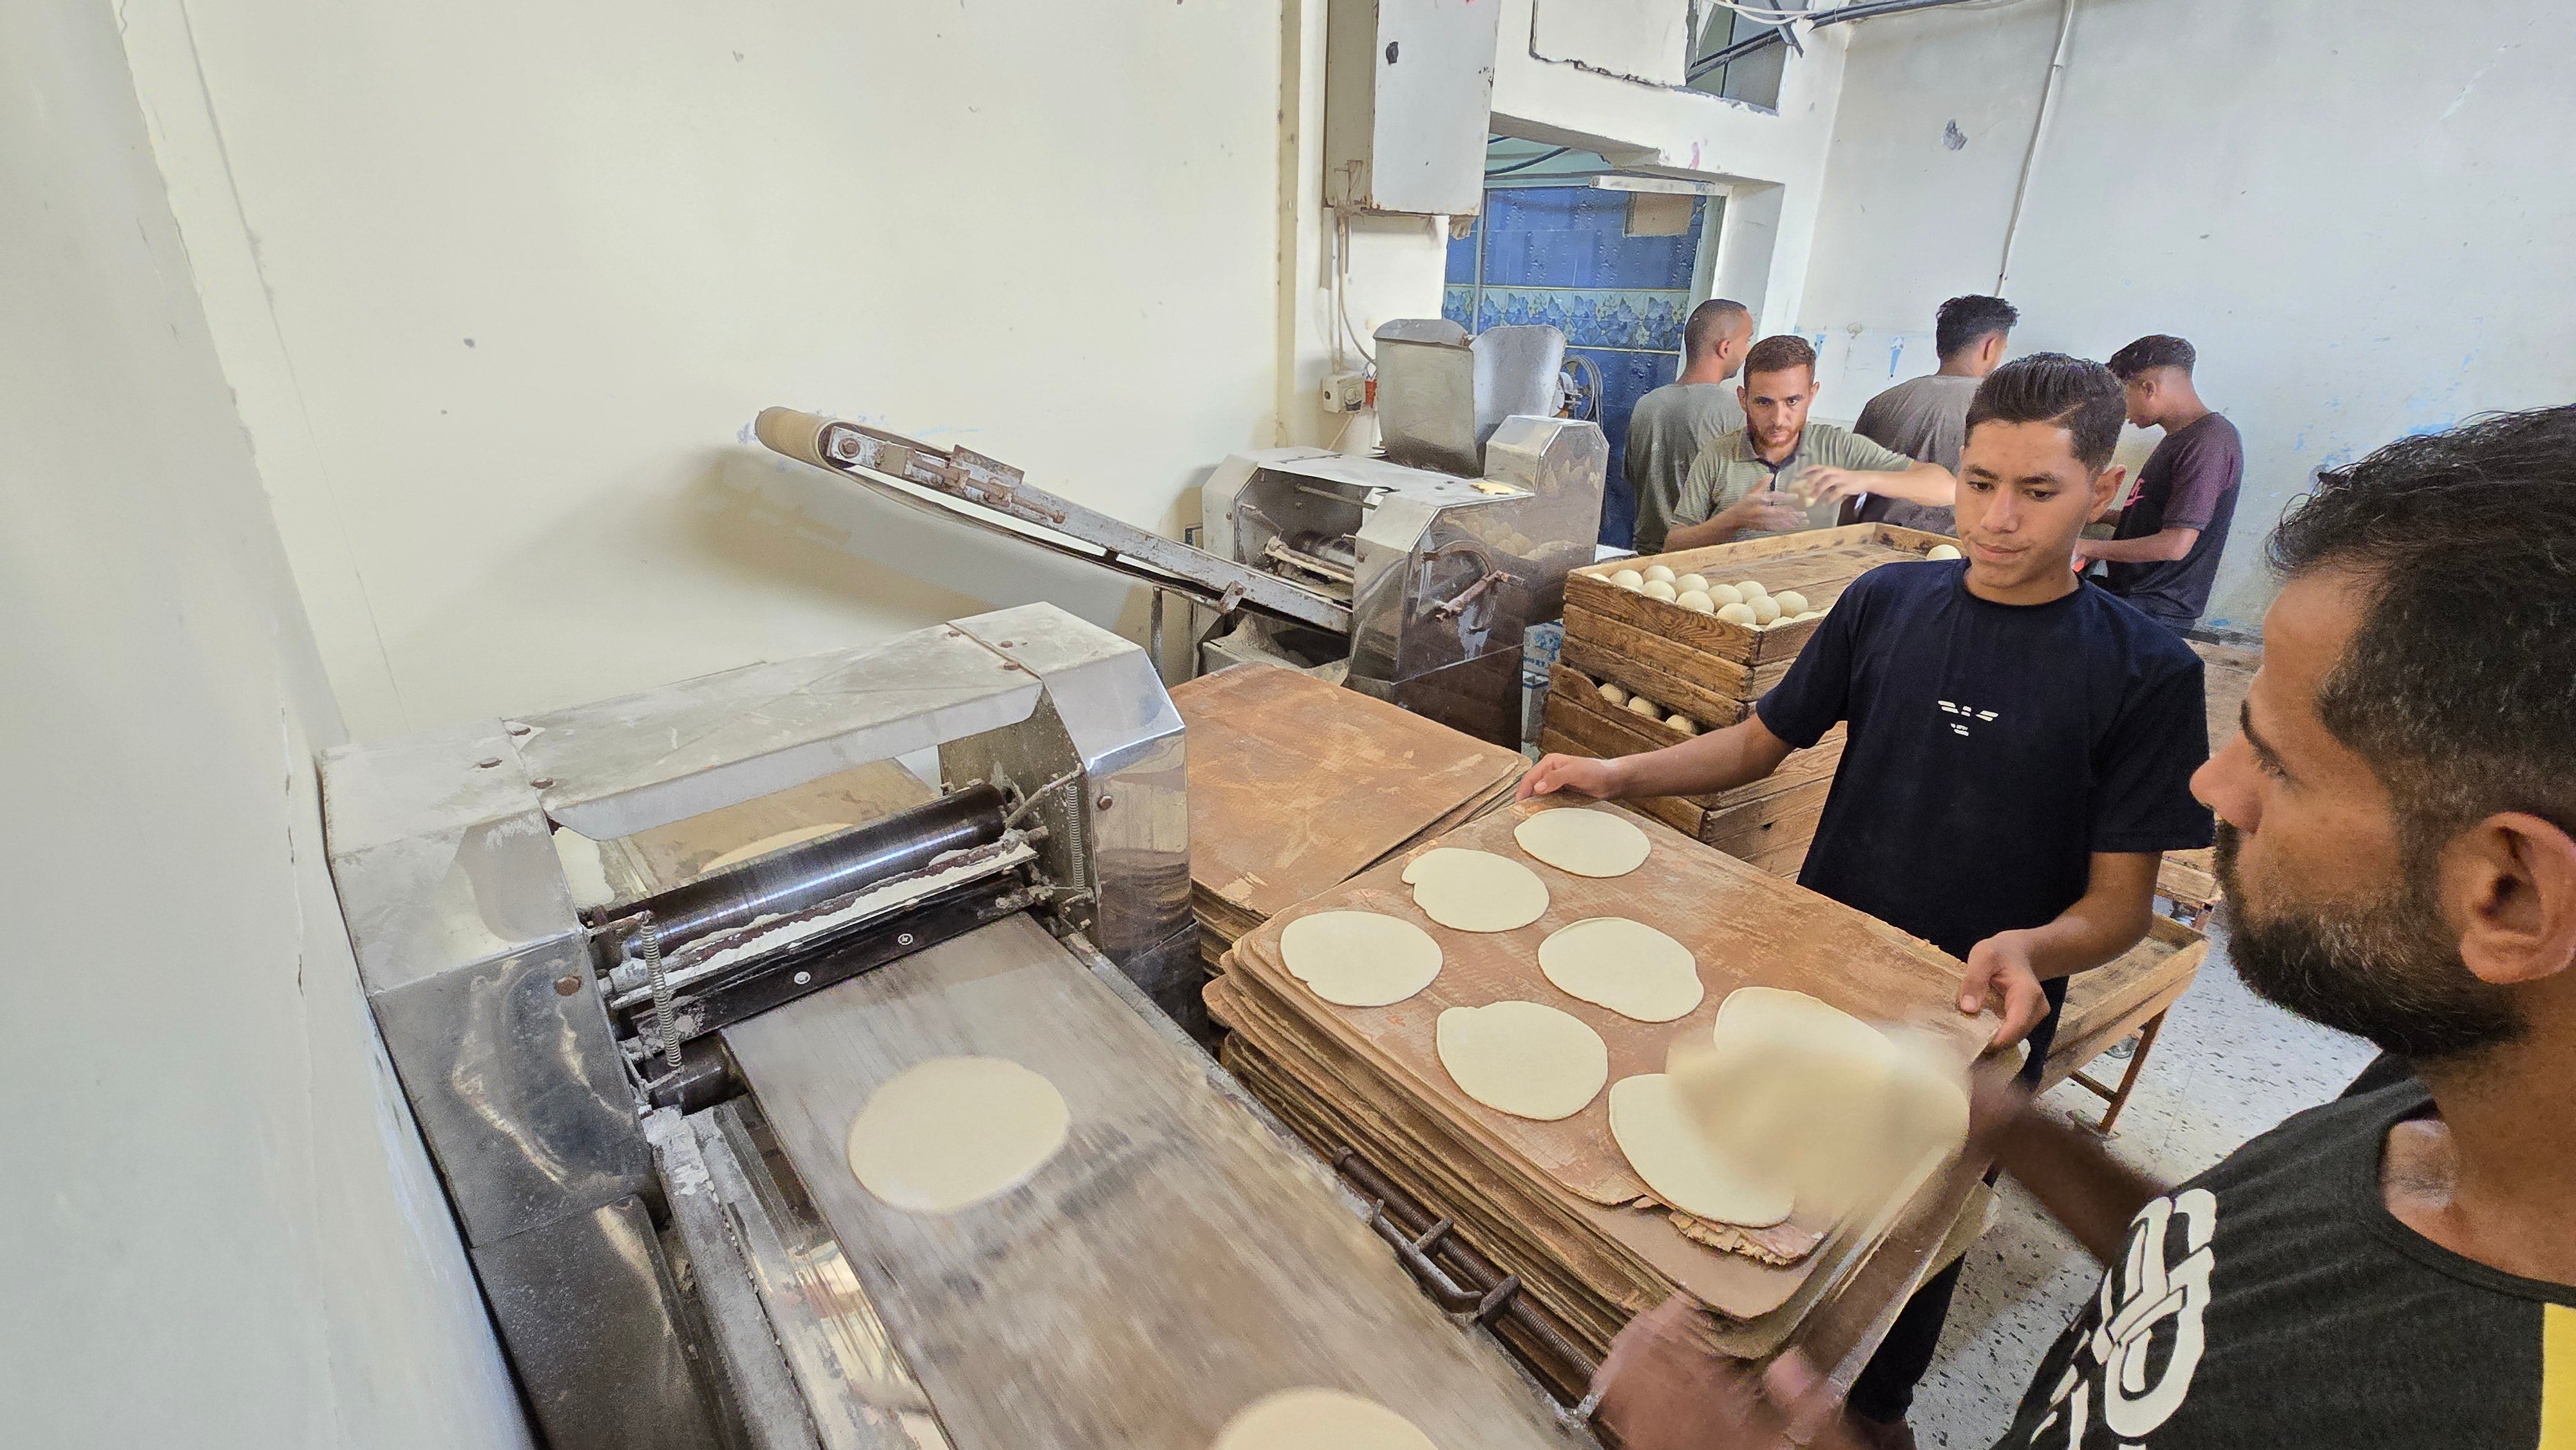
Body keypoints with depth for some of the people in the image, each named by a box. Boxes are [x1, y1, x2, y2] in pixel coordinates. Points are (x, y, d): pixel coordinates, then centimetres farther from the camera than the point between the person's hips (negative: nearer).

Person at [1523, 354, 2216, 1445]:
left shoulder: (2148, 673, -14)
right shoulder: (1886, 603, -7)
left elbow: (2121, 901, -12)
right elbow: (1761, 741, 0)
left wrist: (2028, 949, -34)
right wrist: (1618, 775, -14)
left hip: (1979, 1022, -2)